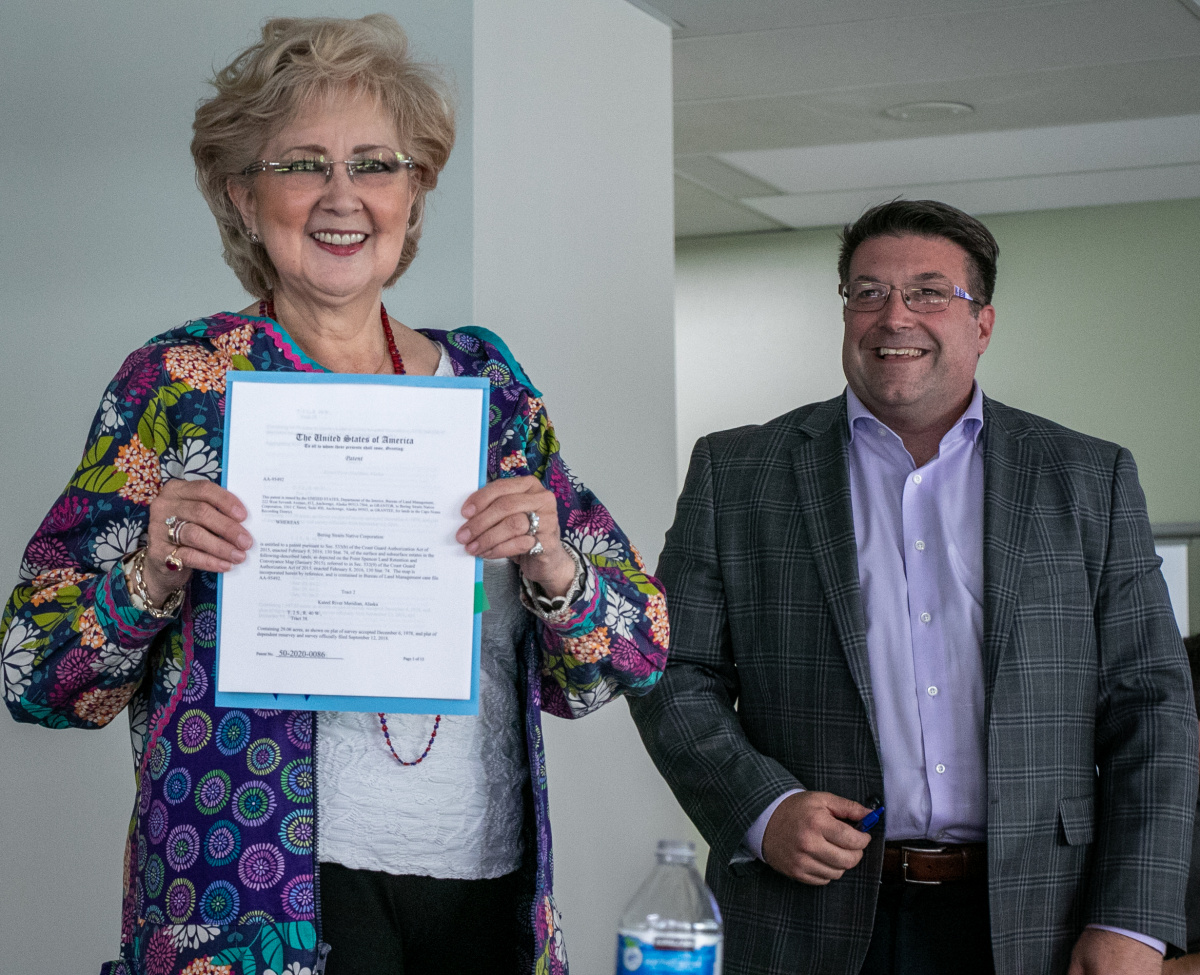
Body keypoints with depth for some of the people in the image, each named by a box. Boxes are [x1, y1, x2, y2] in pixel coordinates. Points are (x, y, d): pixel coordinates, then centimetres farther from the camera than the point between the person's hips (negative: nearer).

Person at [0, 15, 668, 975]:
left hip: (489, 879, 4)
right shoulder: (179, 383, -2)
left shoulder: (483, 374, 7)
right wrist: (149, 580, -21)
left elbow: (635, 655, 5)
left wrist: (554, 569, -15)